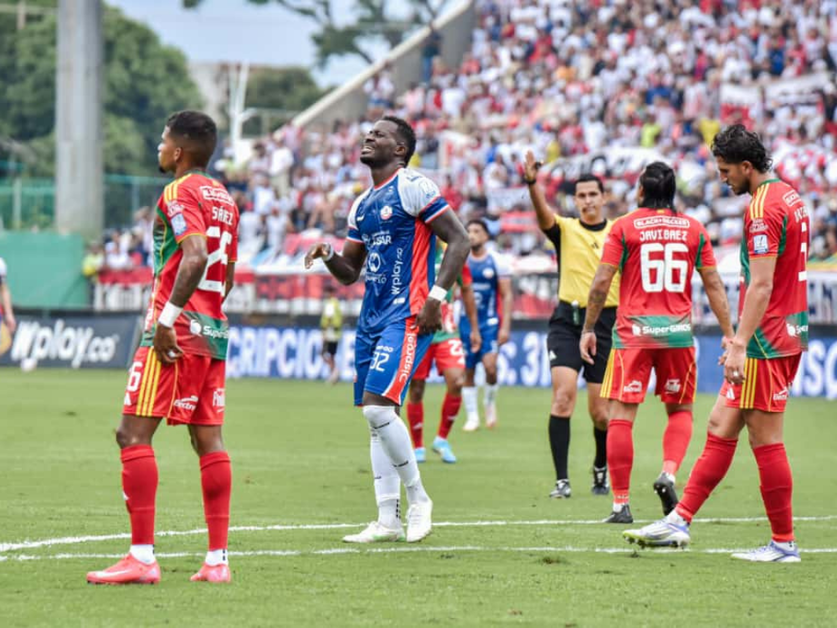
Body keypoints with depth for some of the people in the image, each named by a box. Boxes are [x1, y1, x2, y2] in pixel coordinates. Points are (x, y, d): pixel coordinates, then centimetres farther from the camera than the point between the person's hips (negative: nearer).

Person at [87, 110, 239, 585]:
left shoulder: (179, 193, -9)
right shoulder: (224, 199, 17)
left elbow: (195, 257, -23)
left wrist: (167, 318, -23)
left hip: (177, 331, -9)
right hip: (214, 331, 9)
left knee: (134, 434, -7)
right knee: (209, 439, 7)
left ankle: (142, 558, -13)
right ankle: (218, 559, 5)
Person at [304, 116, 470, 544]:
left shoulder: (413, 187, -7)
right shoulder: (361, 205, 18)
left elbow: (458, 241, -11)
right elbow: (349, 273, 23)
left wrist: (437, 297, -18)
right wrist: (328, 256, 2)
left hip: (407, 316, -9)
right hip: (372, 316, 9)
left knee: (377, 405, -18)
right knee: (375, 414, 6)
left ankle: (418, 500, -5)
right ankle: (388, 520, 8)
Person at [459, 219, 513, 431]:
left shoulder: (497, 262, -2)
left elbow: (506, 296, -2)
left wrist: (505, 326, -10)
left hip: (489, 322, -3)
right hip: (466, 323, 3)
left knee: (489, 365, -19)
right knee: (468, 372, 3)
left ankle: (490, 402, 7)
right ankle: (472, 416, 13)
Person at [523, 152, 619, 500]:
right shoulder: (564, 229, 1)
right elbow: (543, 214, -20)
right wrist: (532, 183, -39)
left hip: (606, 322, 1)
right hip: (567, 319, -1)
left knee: (600, 412, 2)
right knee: (563, 394, -17)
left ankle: (601, 469, 30)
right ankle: (562, 479, -15)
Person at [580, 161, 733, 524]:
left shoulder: (624, 227, 0)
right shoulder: (694, 229, 6)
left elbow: (602, 282, -2)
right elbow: (713, 285, 7)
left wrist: (588, 329, 6)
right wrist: (728, 334, 12)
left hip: (633, 331, -2)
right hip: (678, 331, 2)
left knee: (621, 415, 1)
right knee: (681, 410, 17)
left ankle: (621, 503, -3)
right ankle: (669, 473, -9)